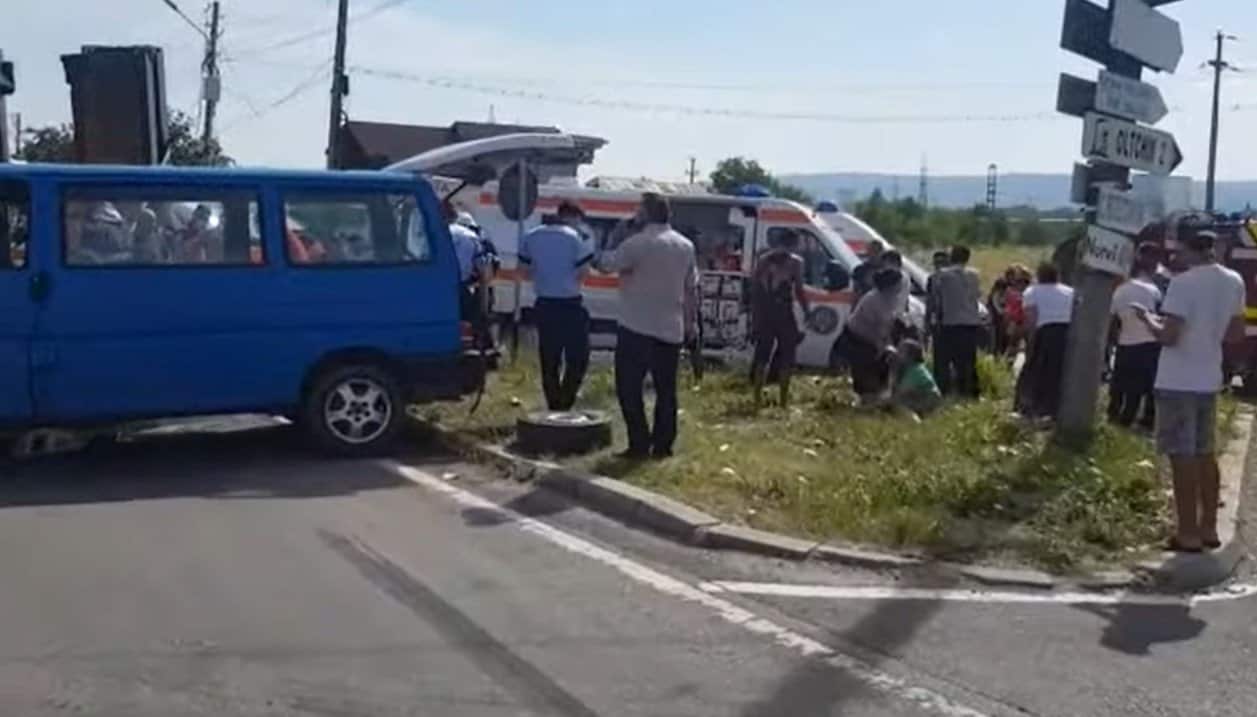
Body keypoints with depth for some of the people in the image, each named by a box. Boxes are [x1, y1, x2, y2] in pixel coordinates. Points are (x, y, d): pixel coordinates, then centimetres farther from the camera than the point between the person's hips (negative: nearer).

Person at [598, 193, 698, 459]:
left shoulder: (638, 243, -12)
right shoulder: (685, 246, 9)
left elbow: (607, 264, -8)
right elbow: (692, 288, 13)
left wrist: (602, 257, 15)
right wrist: (692, 321, 19)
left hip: (637, 327, -6)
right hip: (671, 329, 6)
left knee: (629, 387, 0)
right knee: (666, 389, 11)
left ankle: (640, 444, -4)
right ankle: (663, 445, 13)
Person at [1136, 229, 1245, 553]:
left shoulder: (1183, 283, -18)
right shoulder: (1234, 282, 5)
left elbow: (1168, 337, -21)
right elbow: (1236, 334, 13)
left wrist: (1147, 318, -3)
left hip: (1177, 382, -7)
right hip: (1209, 380, 7)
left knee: (1182, 457, -1)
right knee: (1204, 454, 17)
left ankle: (1188, 534, 3)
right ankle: (1208, 528, 24)